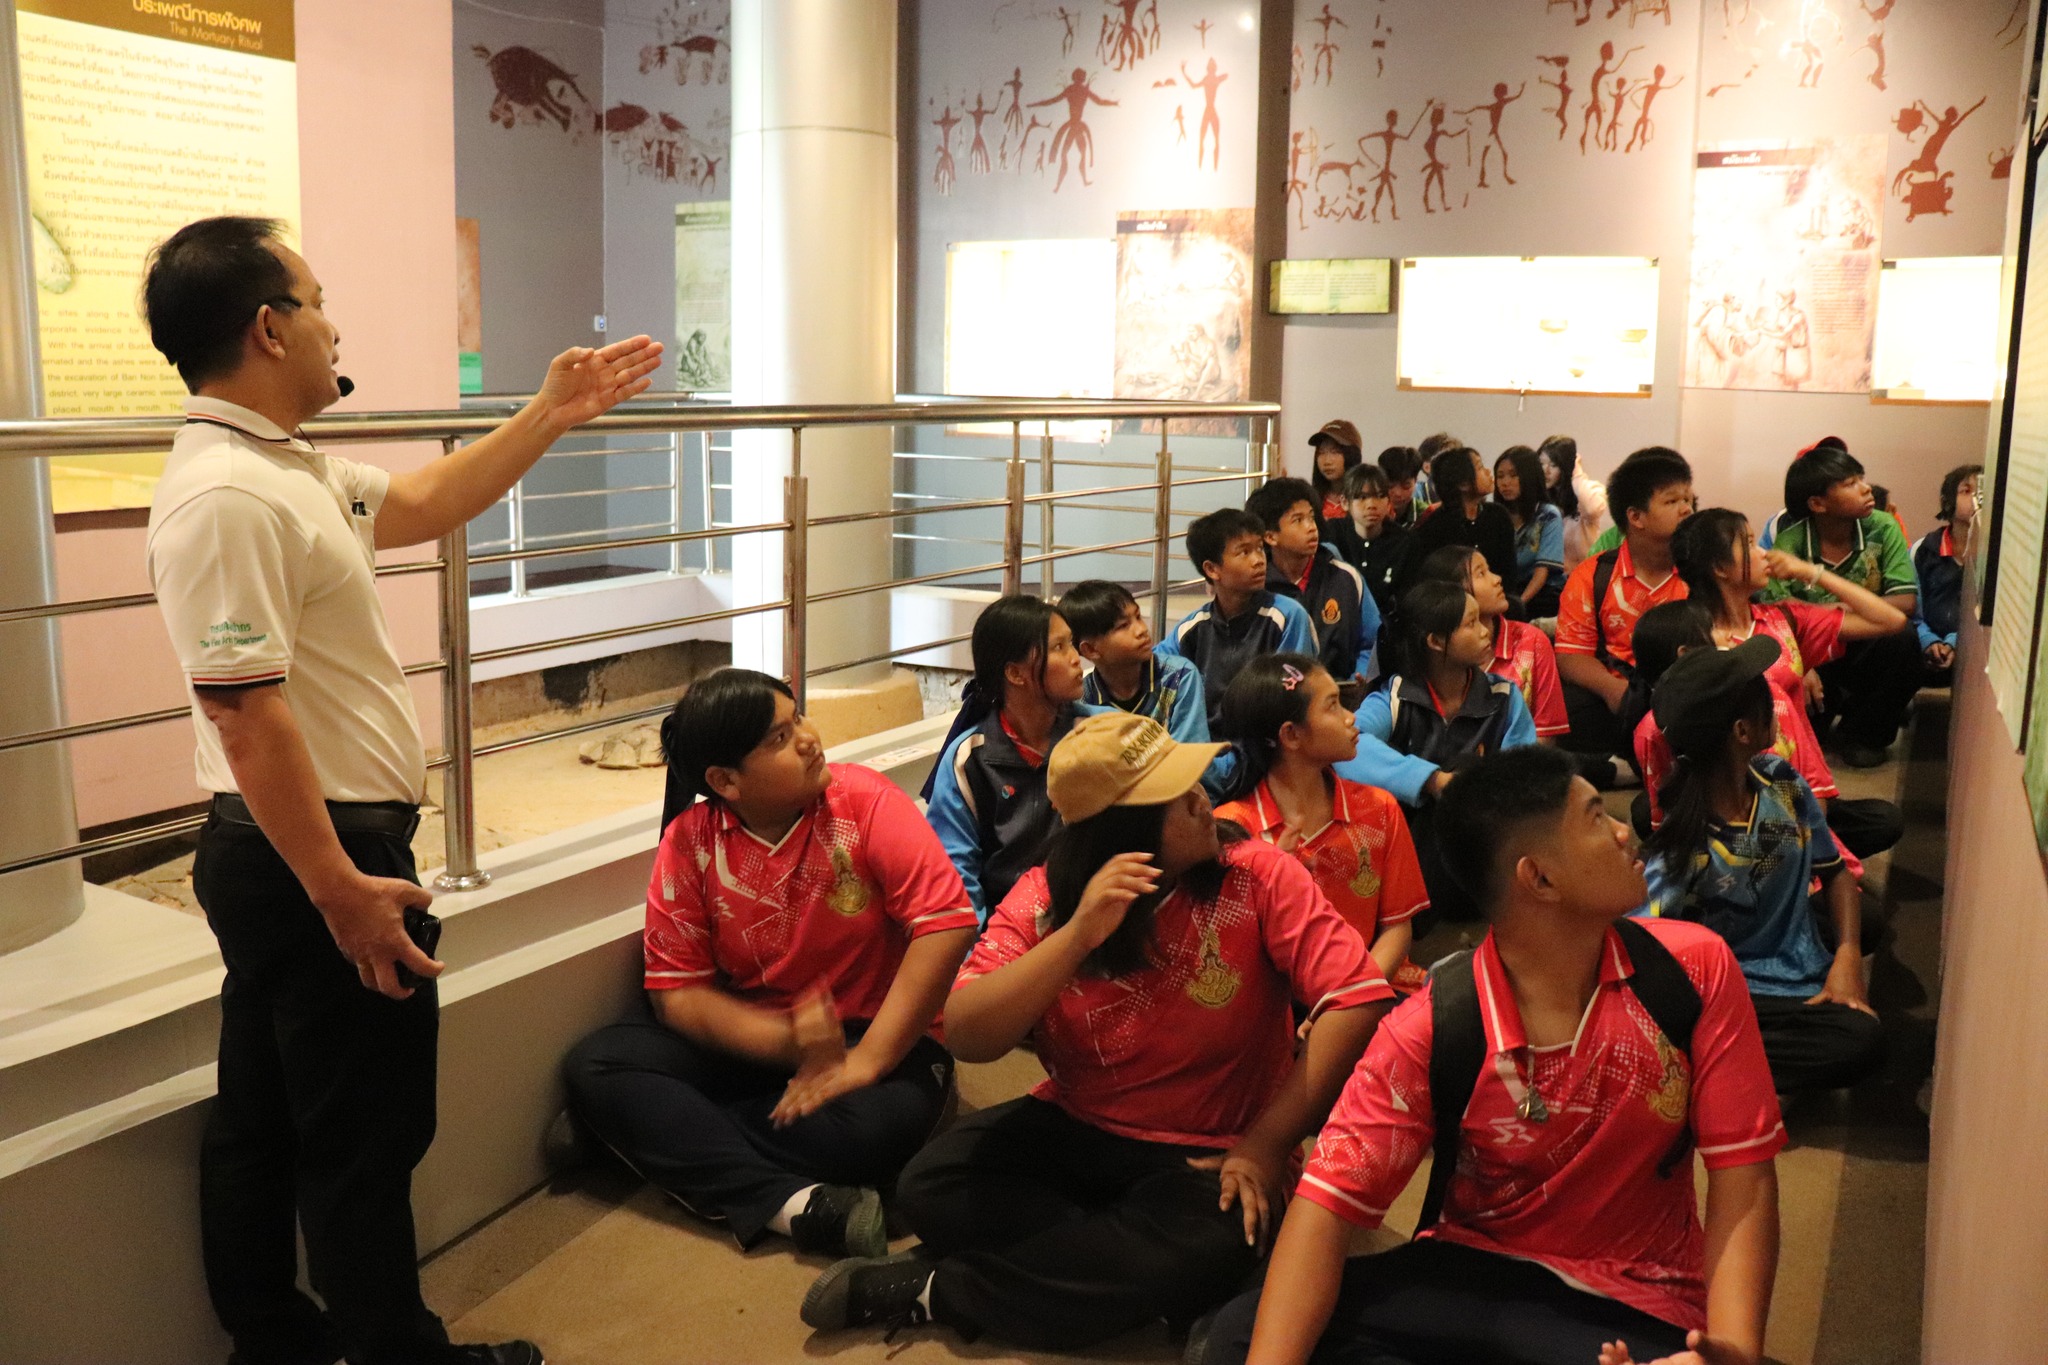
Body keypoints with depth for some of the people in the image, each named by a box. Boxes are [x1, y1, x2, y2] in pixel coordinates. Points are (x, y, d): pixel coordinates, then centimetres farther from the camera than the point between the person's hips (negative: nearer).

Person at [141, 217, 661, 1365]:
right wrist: (341, 890, -25)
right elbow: (247, 715, -26)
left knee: (266, 1121, 20)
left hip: (289, 855, 11)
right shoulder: (229, 496, -22)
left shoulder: (283, 468, 11)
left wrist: (552, 414, 24)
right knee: (367, 1135, 4)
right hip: (320, 851, -11)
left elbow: (425, 504, 24)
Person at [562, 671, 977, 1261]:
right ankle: (794, 1203, -29)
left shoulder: (865, 801, -14)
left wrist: (868, 1058, -27)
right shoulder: (689, 844, -7)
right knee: (593, 1069, -18)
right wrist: (787, 1040, -25)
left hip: (870, 1029, -2)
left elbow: (947, 920, -22)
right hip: (749, 1034, 3)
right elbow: (676, 991, -7)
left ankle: (672, 1139, -14)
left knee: (883, 1120, -35)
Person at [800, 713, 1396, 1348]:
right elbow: (964, 1037, -18)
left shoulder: (1257, 877, -13)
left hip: (1210, 1154, -1)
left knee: (1197, 1255, -33)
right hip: (1074, 1130, 2)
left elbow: (1357, 997, -19)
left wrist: (1268, 1142, -22)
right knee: (931, 1186, -18)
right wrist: (1078, 936, -30)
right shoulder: (1046, 897, -9)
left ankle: (931, 1291, -16)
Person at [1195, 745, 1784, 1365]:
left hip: (1636, 1308, 0)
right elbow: (1328, 1205, -19)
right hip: (1472, 1273, 1)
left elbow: (1743, 1179, -8)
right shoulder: (1428, 1033, -15)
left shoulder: (1694, 970, -11)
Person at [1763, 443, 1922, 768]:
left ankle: (1860, 734, -4)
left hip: (1865, 653, 1)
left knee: (1902, 641, -30)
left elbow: (1905, 602, -17)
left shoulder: (1882, 529, -10)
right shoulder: (1790, 543, -14)